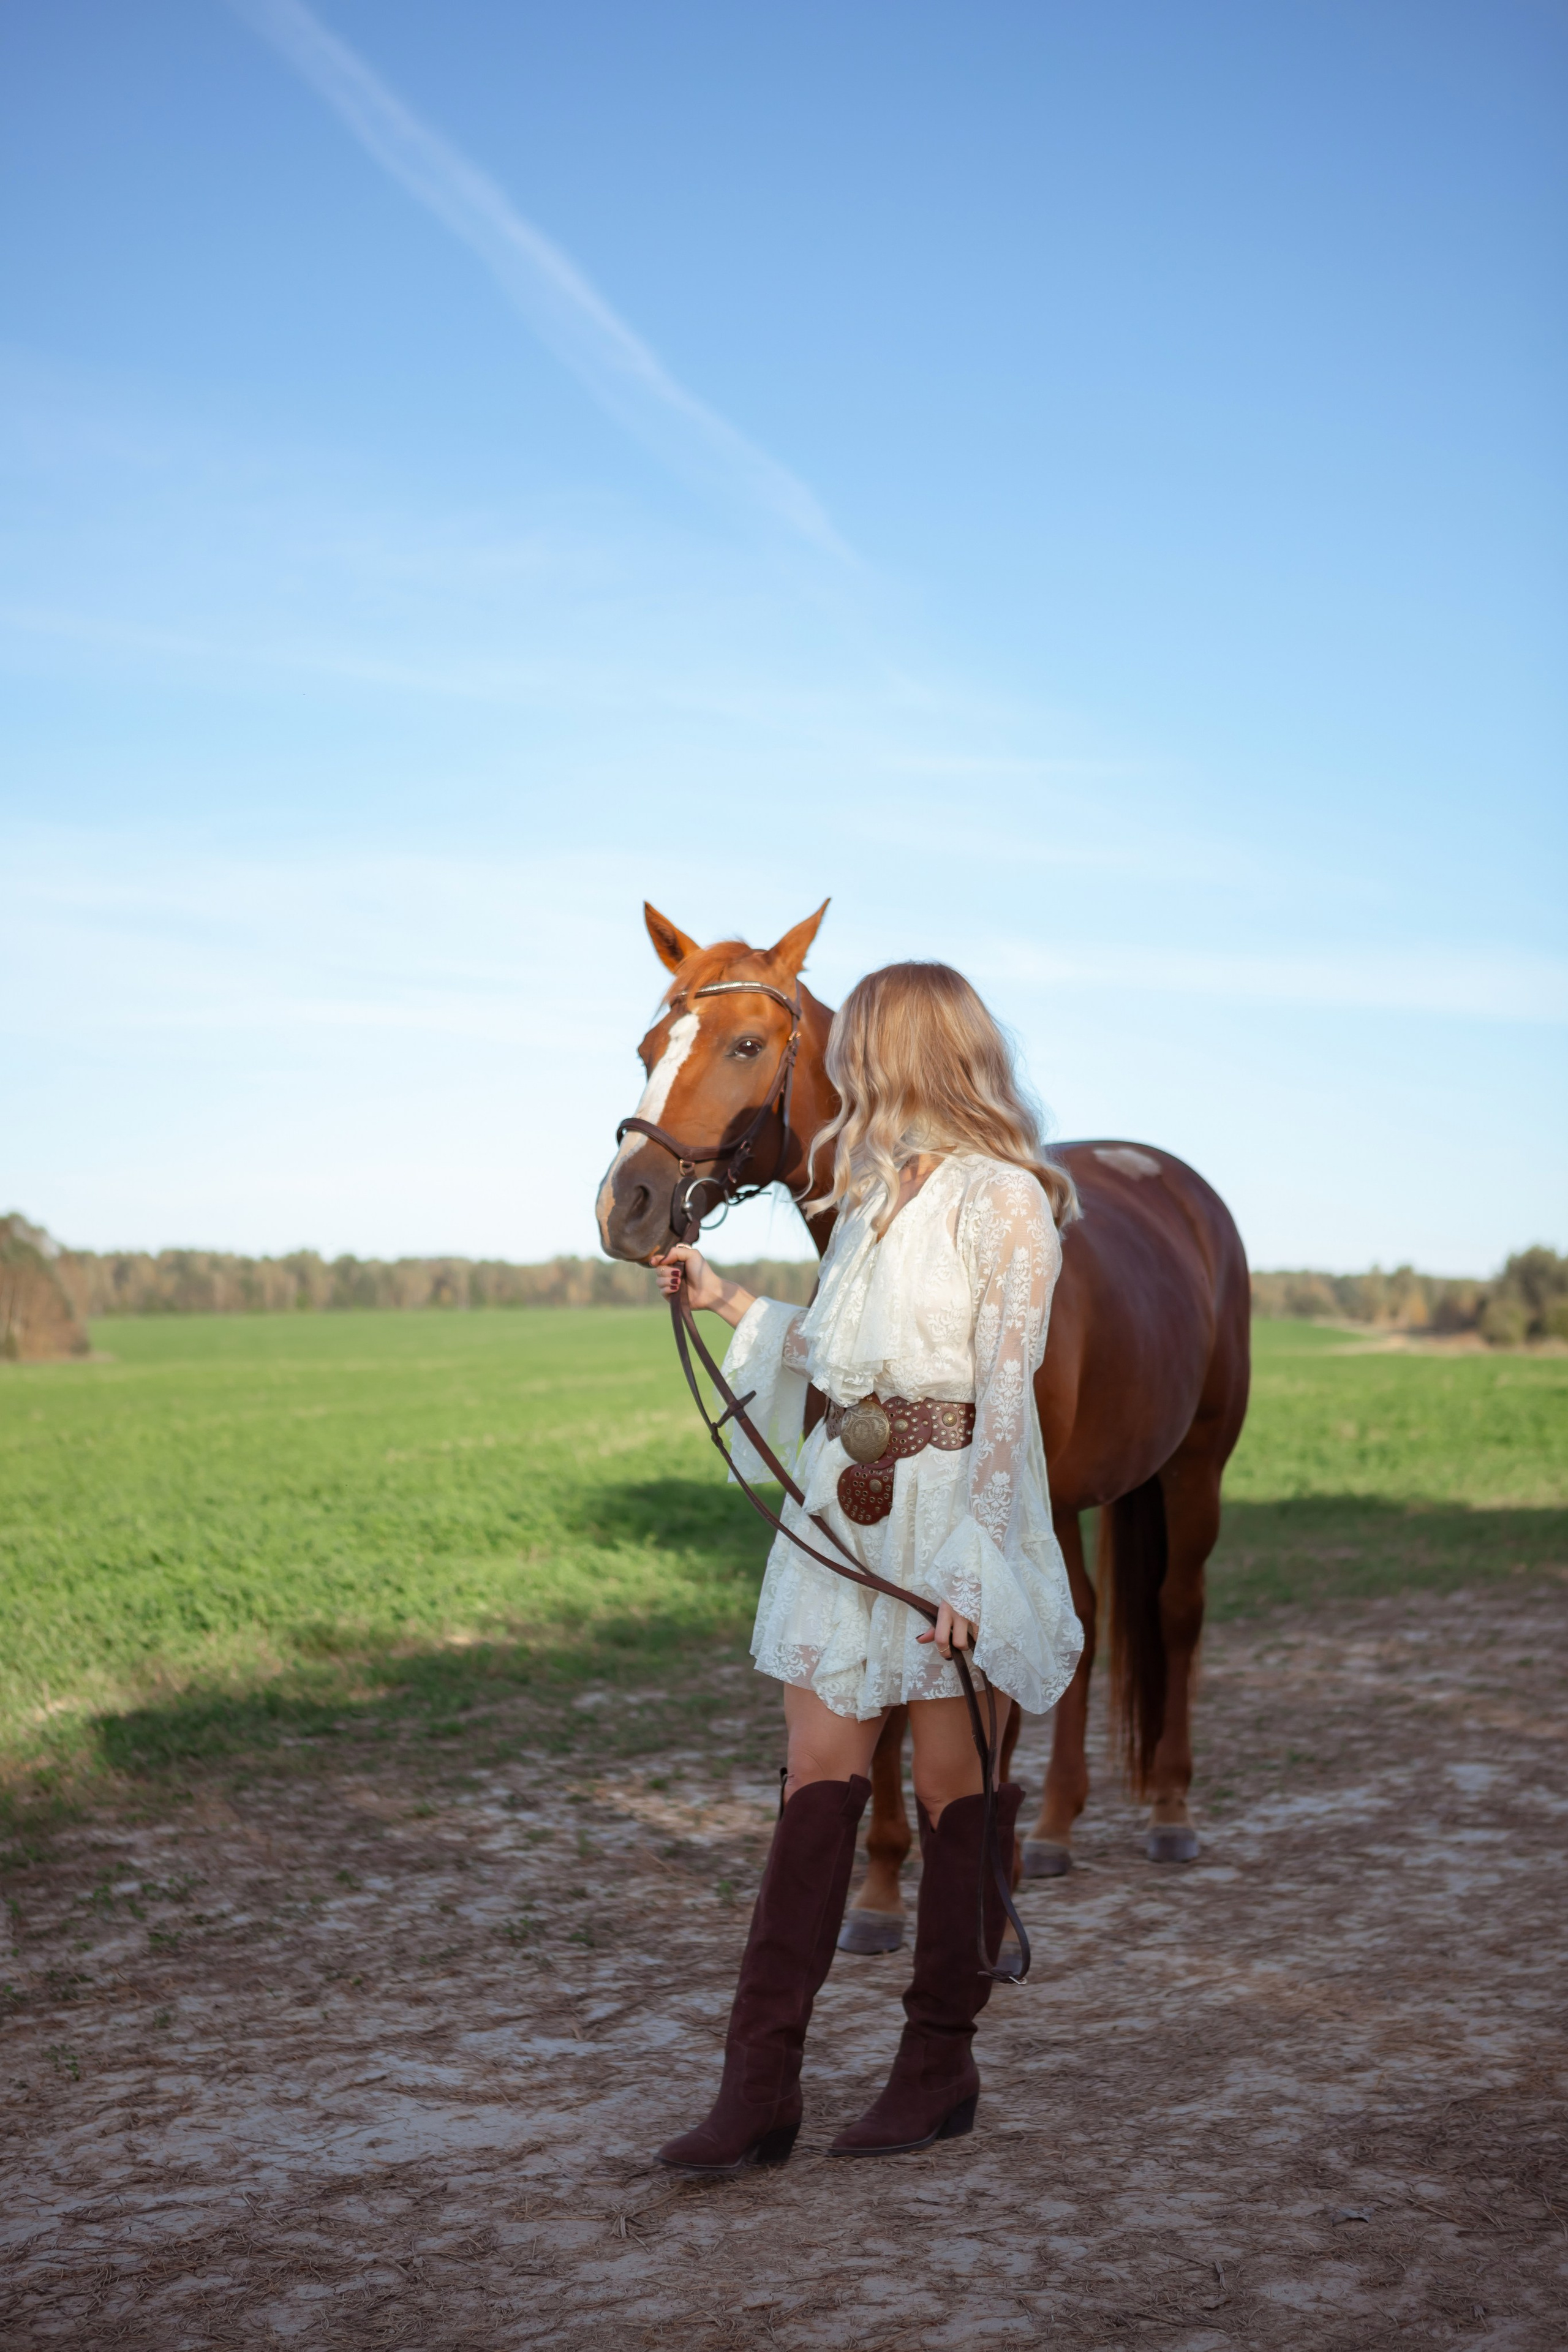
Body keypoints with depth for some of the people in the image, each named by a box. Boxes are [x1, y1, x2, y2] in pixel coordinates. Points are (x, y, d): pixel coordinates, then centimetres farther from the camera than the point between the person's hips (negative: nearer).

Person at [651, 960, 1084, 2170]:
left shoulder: (1004, 1200, -10)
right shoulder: (876, 1192, 16)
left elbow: (1005, 1396, -15)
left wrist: (971, 1562, -20)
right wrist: (731, 1301, 23)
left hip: (948, 1503, -7)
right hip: (844, 1501, 7)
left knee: (953, 1786, 5)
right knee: (819, 1777, 4)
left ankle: (941, 2067, 19)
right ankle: (761, 2084, 5)